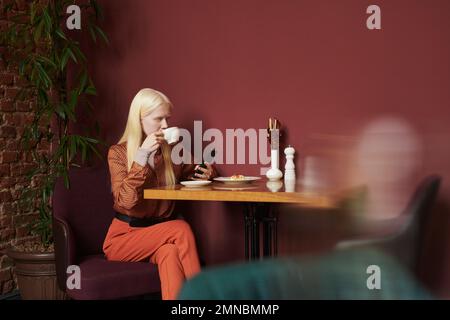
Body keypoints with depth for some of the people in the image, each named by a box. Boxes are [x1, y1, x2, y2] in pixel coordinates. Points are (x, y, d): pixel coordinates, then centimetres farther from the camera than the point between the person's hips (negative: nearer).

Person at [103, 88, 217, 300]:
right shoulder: (118, 153, -6)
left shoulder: (173, 150, 6)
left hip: (159, 233, 3)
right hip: (125, 235, -3)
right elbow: (126, 200, -19)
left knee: (170, 253, -33)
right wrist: (142, 155, -24)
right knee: (181, 229, -29)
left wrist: (206, 173, -1)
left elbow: (192, 172, 25)